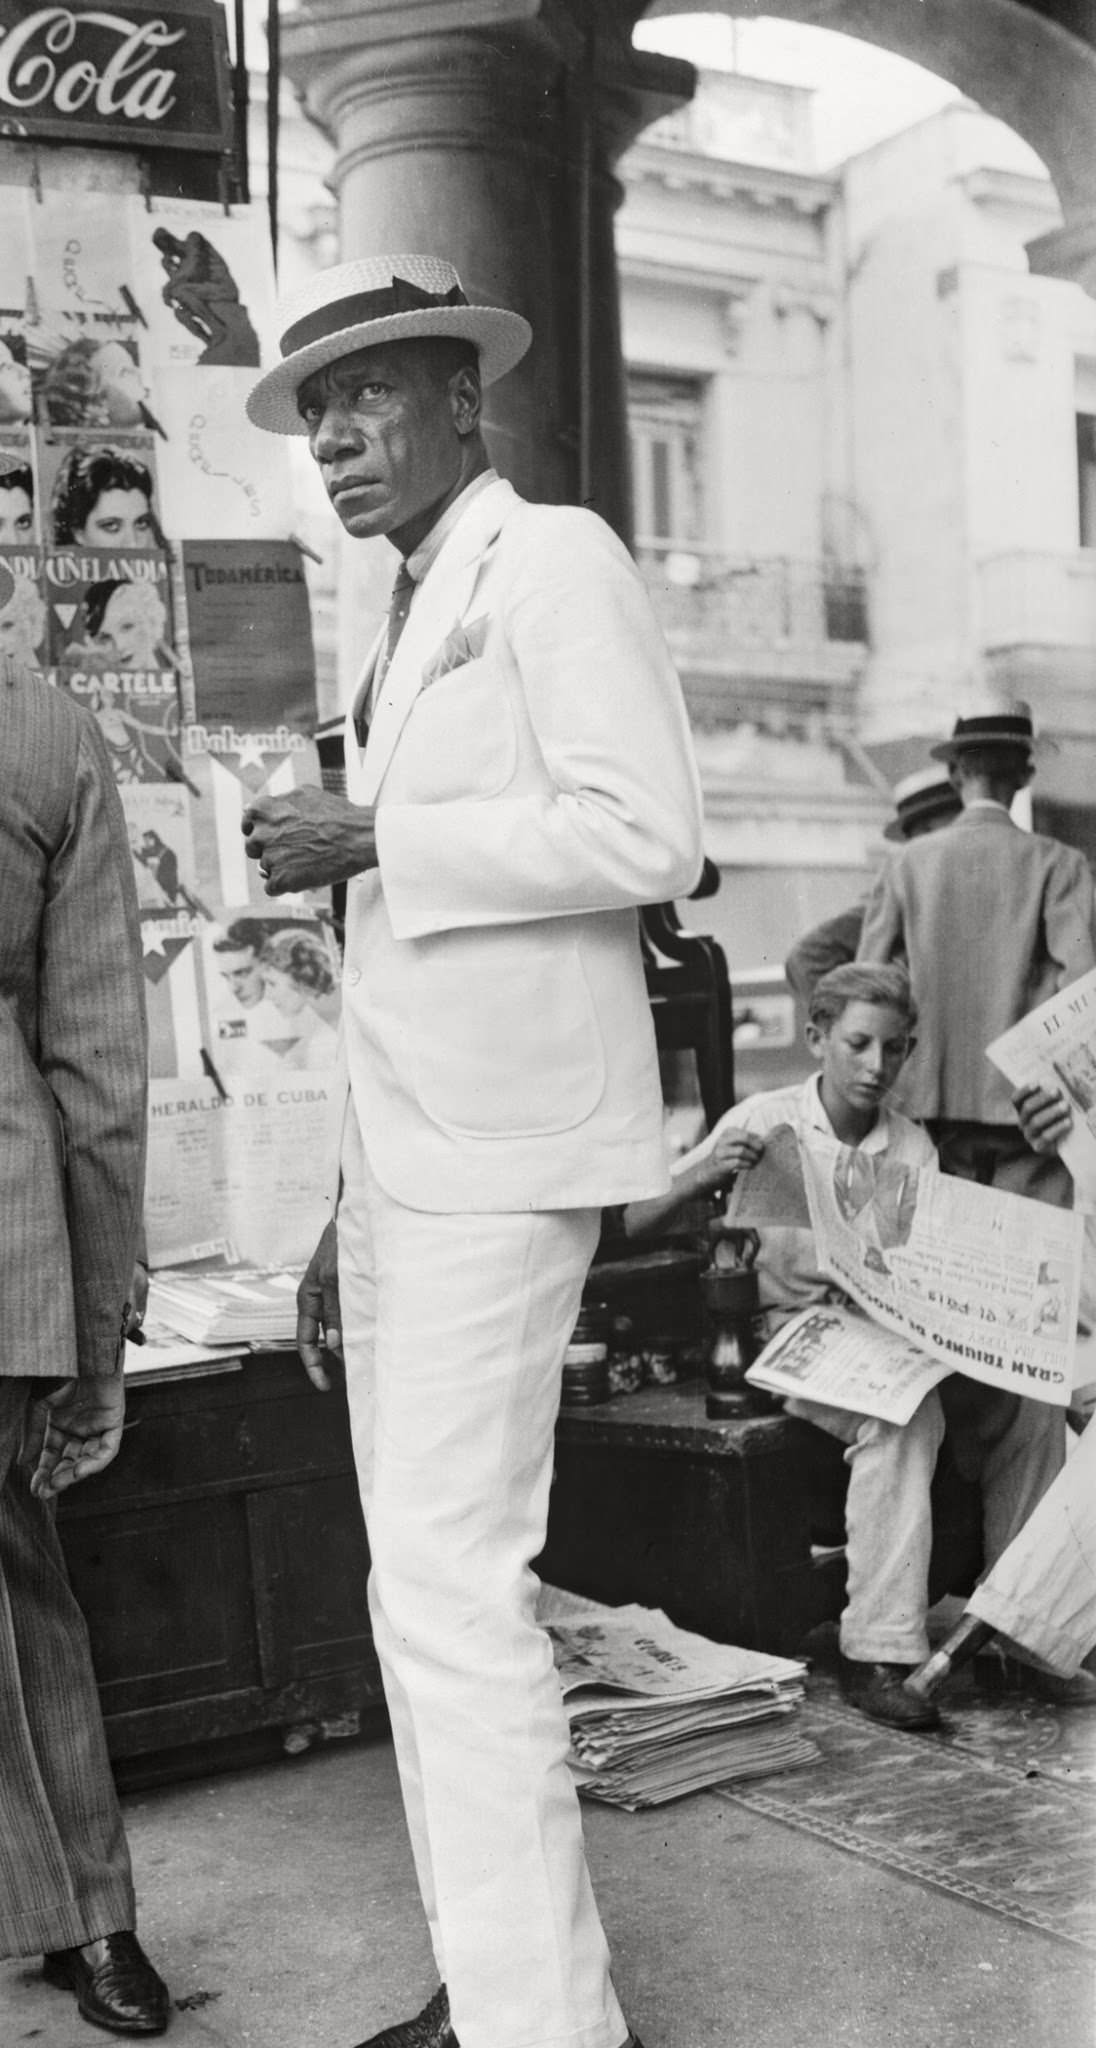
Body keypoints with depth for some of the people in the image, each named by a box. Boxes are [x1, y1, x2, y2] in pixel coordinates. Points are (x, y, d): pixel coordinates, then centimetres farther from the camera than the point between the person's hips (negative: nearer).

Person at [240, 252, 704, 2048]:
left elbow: (647, 835, -16)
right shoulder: (413, 621, 22)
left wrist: (370, 836, -14)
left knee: (455, 1584, -10)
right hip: (409, 1153, 9)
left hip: (503, 1152, -9)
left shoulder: (553, 558, -3)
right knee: (419, 1588, 11)